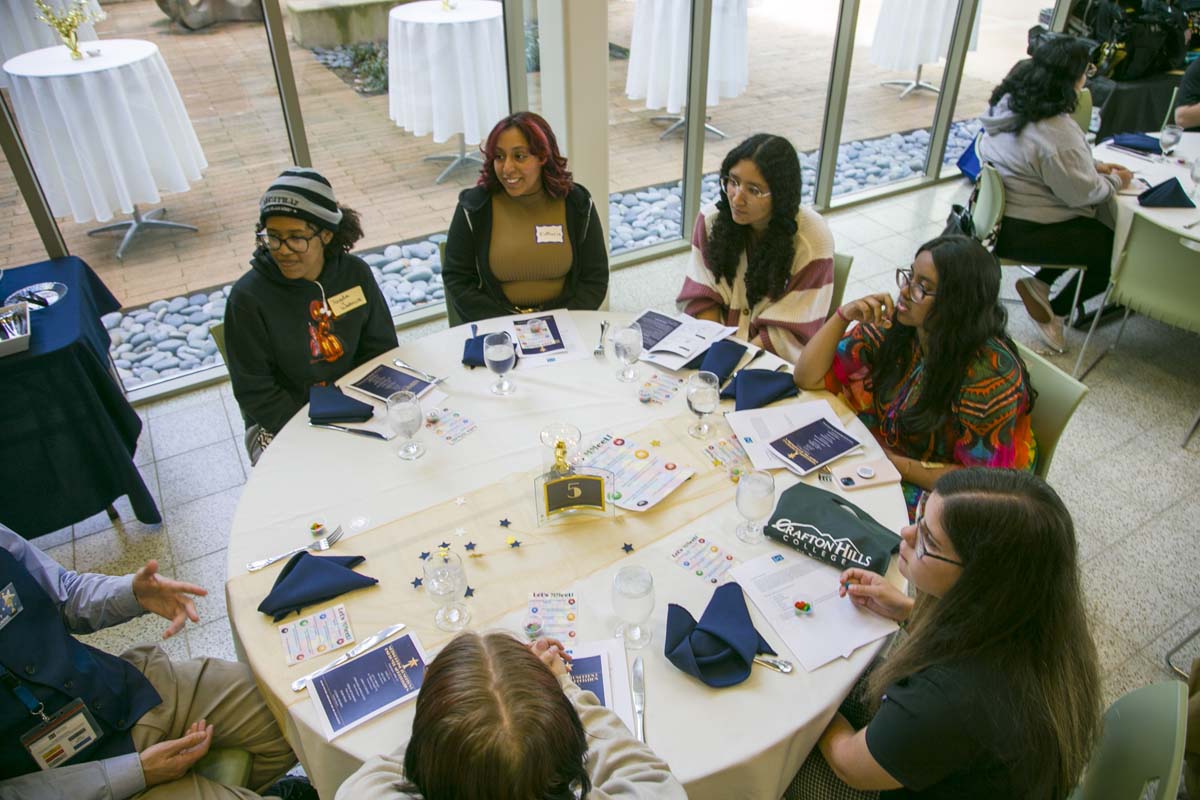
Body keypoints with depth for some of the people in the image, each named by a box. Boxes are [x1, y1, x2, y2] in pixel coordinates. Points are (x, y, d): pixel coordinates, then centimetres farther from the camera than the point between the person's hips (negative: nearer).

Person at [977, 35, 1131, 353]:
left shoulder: (1009, 102, 2)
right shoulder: (1056, 131, -26)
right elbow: (1082, 192, -17)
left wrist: (1092, 166, 12)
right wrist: (1115, 181, 2)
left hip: (997, 212, 9)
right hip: (1019, 232, -9)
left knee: (1096, 230, 19)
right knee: (1114, 248, 4)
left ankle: (1041, 282, 16)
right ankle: (1056, 313, 13)